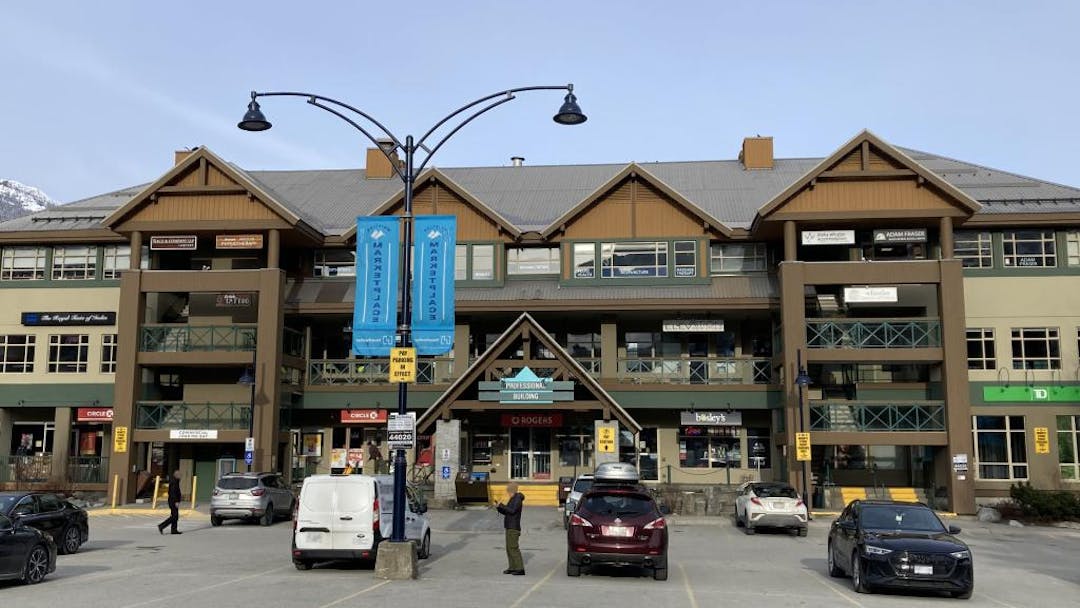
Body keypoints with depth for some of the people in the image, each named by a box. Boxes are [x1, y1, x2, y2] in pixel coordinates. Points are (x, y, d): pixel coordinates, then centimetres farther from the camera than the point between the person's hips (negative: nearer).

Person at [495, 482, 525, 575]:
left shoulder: (518, 499, -12)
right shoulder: (512, 499, 16)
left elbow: (512, 511, -23)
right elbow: (506, 512, 19)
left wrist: (502, 506, -16)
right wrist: (499, 508, 4)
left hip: (514, 528, -10)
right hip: (509, 527, 10)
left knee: (513, 547, -11)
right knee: (509, 548, 11)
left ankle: (520, 569, -10)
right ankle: (512, 568, 16)